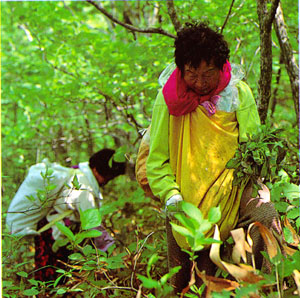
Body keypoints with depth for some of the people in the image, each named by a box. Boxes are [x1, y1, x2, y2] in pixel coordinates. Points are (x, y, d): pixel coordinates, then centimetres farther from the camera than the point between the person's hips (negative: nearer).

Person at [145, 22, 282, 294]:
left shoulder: (238, 92, -1)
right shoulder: (167, 98, -1)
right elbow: (157, 158, 2)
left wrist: (259, 185, -17)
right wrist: (171, 195, -12)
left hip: (230, 189, 0)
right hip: (185, 203, 0)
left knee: (266, 215, -29)